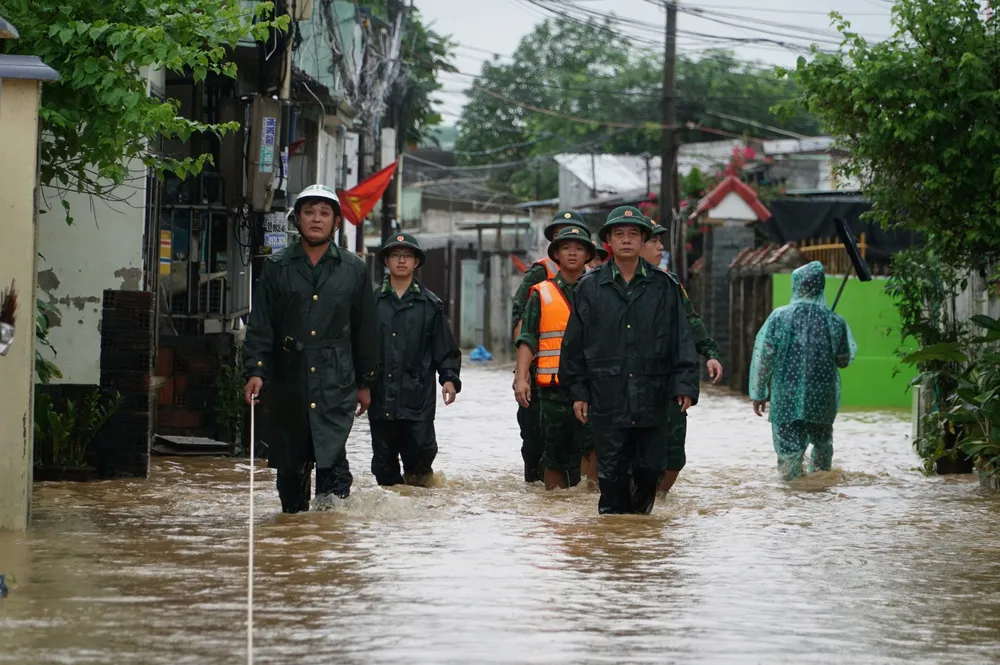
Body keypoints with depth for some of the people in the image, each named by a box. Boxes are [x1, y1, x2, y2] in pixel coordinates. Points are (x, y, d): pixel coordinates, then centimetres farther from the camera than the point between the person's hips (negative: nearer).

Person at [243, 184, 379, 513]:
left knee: (331, 451, -17)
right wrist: (255, 370, -9)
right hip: (288, 379, 1)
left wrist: (365, 382, 14)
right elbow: (259, 325, 4)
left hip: (336, 382, -1)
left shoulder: (353, 270, 9)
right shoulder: (276, 268, 8)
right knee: (290, 461, 6)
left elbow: (366, 330, 14)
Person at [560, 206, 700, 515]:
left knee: (652, 467, 6)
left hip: (652, 397, 1)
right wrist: (578, 391, 4)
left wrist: (685, 385, -4)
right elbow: (574, 342, 8)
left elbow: (681, 339, 5)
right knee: (612, 471, 2)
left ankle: (641, 513, 28)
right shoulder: (589, 288, 5)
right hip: (607, 399, -1)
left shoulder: (663, 287, 6)